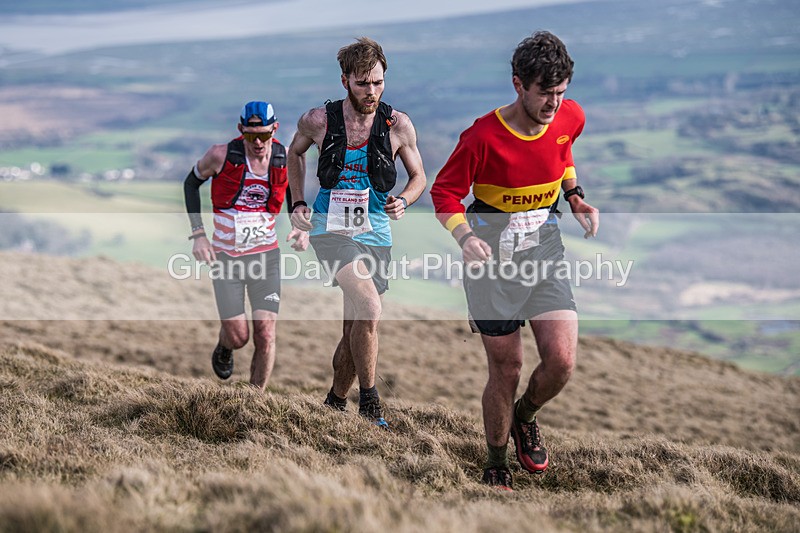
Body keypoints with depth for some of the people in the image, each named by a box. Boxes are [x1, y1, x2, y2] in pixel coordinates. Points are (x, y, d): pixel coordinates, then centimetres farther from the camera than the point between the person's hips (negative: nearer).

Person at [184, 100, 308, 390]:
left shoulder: (287, 161, -8)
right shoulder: (222, 155, -15)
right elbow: (191, 183, 3)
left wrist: (302, 229, -8)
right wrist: (198, 233, -5)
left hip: (266, 256, 1)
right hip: (225, 257, -1)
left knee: (266, 336, -8)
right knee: (238, 337, 0)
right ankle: (224, 349, 39)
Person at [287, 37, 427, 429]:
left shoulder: (398, 126, -3)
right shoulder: (319, 120, -5)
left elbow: (418, 176, 10)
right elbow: (295, 152, 17)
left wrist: (403, 201, -11)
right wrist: (297, 203, 8)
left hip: (374, 233, 3)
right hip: (331, 229, -3)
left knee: (356, 329, 8)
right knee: (369, 307, -25)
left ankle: (334, 404, 30)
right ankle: (369, 404, -12)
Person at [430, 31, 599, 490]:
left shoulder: (570, 118, -6)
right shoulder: (484, 136, -20)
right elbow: (445, 191, -8)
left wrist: (577, 199, 8)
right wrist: (465, 236, -25)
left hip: (545, 249, 4)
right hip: (492, 255, -4)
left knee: (562, 361, -9)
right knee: (507, 368, 1)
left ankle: (525, 416, 26)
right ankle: (496, 465, 23)